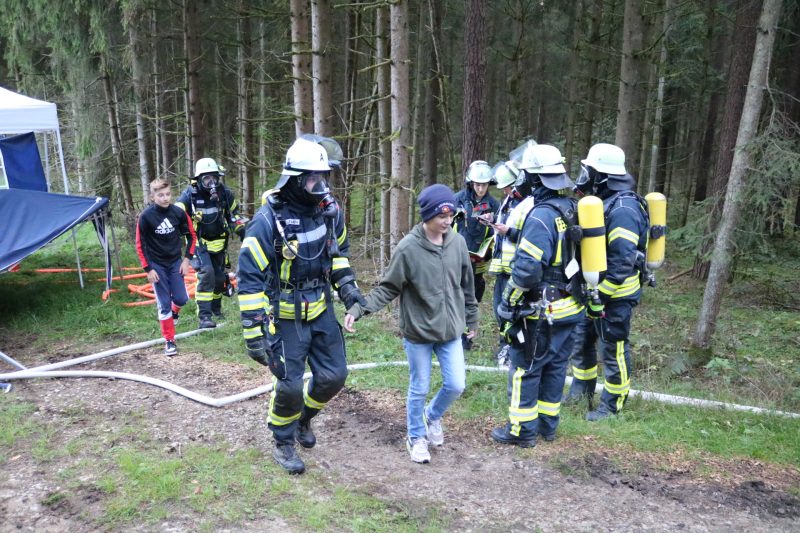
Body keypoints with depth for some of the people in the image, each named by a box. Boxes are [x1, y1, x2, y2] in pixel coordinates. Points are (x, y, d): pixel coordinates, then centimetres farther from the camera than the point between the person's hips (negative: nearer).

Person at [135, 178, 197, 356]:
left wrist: (186, 259, -2)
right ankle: (169, 341, 10)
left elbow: (191, 236, 3)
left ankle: (172, 313, 36)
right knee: (164, 304, -1)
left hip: (175, 262, 2)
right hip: (156, 265, -2)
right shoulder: (146, 216, -15)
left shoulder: (178, 213, -9)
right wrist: (148, 269, -10)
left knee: (181, 299, 0)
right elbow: (140, 245, -8)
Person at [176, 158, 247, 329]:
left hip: (219, 242, 4)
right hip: (200, 242, -4)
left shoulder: (224, 193, -5)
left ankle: (216, 308, 37)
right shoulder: (190, 194, -15)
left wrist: (243, 229, 7)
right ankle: (204, 315, -17)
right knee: (206, 273, -22)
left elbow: (233, 214, 12)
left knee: (219, 277, 12)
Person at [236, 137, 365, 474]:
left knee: (334, 376, 9)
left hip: (322, 310, 6)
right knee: (289, 386, 1)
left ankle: (303, 418, 40)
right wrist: (253, 332, -21)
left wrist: (346, 285, 4)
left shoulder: (329, 210, -3)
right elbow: (249, 278, -20)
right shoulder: (269, 220, -21)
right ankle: (283, 444, 28)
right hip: (285, 317, -5)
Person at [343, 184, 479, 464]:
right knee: (419, 389, 9)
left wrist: (471, 320, 17)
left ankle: (433, 415, 39)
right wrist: (359, 308, -22)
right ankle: (416, 437, 32)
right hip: (418, 332, -4)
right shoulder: (408, 248, -16)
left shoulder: (457, 243, -3)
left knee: (456, 385, 7)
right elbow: (388, 288, -10)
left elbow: (466, 286, 9)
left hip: (451, 331, 4)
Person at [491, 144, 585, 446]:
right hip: (568, 308, 8)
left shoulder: (541, 216, -22)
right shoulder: (571, 209, 4)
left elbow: (526, 269, -26)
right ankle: (547, 424, 29)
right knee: (555, 367, 17)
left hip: (540, 311, -8)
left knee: (525, 369, 5)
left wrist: (508, 300, -11)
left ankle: (523, 430, 16)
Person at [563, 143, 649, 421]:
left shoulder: (623, 209, -22)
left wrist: (599, 296, -23)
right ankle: (582, 388, 39)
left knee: (613, 350, 4)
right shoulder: (603, 202, 9)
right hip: (593, 290, 10)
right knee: (580, 339, 20)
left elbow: (622, 262, -26)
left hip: (615, 295, -10)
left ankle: (612, 404, 20)